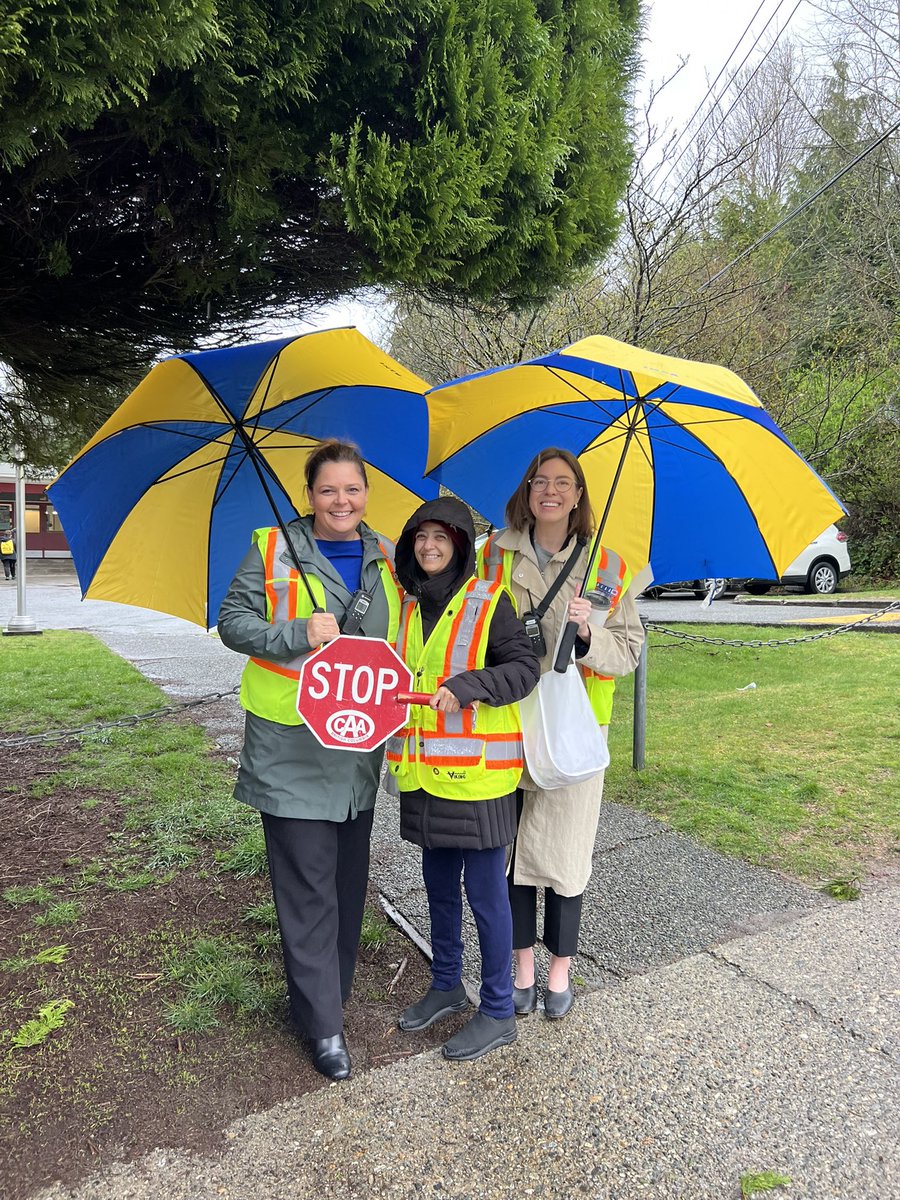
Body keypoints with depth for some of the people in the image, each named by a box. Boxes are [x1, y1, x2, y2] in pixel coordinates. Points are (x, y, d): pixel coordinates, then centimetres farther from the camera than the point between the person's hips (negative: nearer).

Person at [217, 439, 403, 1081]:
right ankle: (323, 1022, 14)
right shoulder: (272, 551, -2)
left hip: (359, 745, 5)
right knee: (308, 884, 0)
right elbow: (232, 622, -3)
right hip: (290, 745, -4)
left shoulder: (387, 559, 11)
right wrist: (299, 632, -19)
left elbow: (405, 635, 18)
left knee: (349, 876, 15)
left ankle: (334, 987, 35)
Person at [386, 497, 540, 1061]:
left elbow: (524, 666, -13)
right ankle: (447, 985, 39)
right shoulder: (409, 606, 10)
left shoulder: (489, 600, -9)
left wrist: (467, 686, -25)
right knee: (439, 883, 20)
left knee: (485, 889, 4)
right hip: (425, 771, 7)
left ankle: (499, 1013, 21)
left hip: (478, 770, -6)